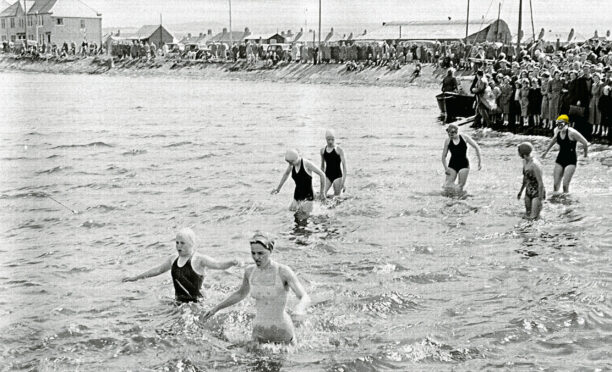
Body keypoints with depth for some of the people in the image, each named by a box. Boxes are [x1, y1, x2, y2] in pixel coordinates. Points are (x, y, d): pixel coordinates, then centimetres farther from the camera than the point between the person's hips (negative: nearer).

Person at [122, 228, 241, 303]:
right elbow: (158, 270, 23)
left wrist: (231, 263, -42)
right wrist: (136, 277, 28)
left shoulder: (199, 260, -8)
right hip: (179, 302, 6)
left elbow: (218, 265, -21)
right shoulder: (173, 259, 11)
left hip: (195, 302, -6)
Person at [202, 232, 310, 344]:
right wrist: (216, 309, 12)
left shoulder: (284, 271, -21)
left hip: (282, 333, -4)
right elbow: (241, 293, 15)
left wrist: (300, 308, -50)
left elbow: (305, 298, -27)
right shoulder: (250, 271, -5)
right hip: (259, 332, 4)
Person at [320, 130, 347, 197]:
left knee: (337, 196, 1)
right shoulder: (323, 150, 5)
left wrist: (343, 180, -15)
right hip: (327, 176, 3)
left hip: (337, 176, -3)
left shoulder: (339, 150, -6)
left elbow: (344, 166, -8)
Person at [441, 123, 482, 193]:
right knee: (447, 185, -11)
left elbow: (476, 147, 3)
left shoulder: (464, 137, -5)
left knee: (460, 187, -5)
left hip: (463, 165, -2)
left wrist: (479, 161, 2)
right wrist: (446, 168, -6)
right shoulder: (448, 141, -1)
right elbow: (444, 156, 6)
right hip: (452, 165, 2)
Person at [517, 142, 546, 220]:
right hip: (528, 191, 8)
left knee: (533, 218, -12)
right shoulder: (524, 161, -1)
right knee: (527, 216, 11)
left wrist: (540, 200, -21)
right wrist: (521, 191, 21)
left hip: (537, 192, -8)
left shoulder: (535, 165, -27)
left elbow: (541, 183, -23)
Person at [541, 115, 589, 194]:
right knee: (556, 184, 0)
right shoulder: (557, 131, 1)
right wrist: (546, 151, 32)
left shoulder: (572, 132, -17)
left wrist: (586, 154, 5)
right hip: (560, 160, 6)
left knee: (565, 185, -13)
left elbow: (585, 143, -10)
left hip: (571, 161, -6)